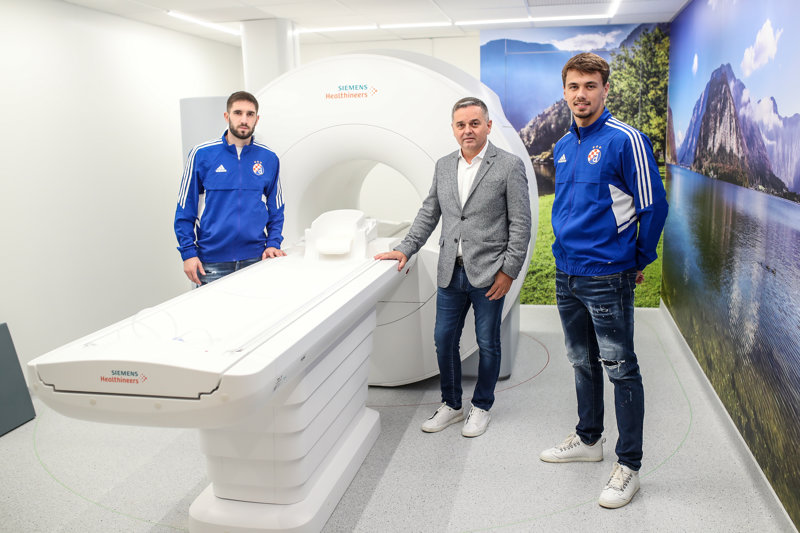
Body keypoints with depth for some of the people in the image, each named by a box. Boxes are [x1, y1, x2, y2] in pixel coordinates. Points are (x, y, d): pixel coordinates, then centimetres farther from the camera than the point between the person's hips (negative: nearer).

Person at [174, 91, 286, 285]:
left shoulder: (269, 159, 6)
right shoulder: (201, 154, -1)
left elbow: (276, 209, 13)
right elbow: (185, 209, 1)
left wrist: (273, 243, -1)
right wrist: (188, 252, -5)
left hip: (255, 259, 2)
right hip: (212, 262, -1)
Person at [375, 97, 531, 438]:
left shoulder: (509, 166, -6)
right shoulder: (443, 166, 10)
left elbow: (520, 223, -7)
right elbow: (429, 214, 15)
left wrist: (509, 271, -11)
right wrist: (405, 249, 6)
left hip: (488, 274, -5)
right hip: (451, 272, 5)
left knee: (487, 343, 8)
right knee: (444, 340, 10)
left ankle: (481, 407, 26)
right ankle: (451, 405, 28)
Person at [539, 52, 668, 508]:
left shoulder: (625, 140, -12)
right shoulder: (563, 147, 11)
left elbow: (653, 206, -9)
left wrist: (640, 261, -1)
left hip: (607, 277, -7)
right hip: (567, 274, 7)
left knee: (621, 370, 2)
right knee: (583, 362, 19)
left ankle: (629, 466, 13)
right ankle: (589, 439, 36)